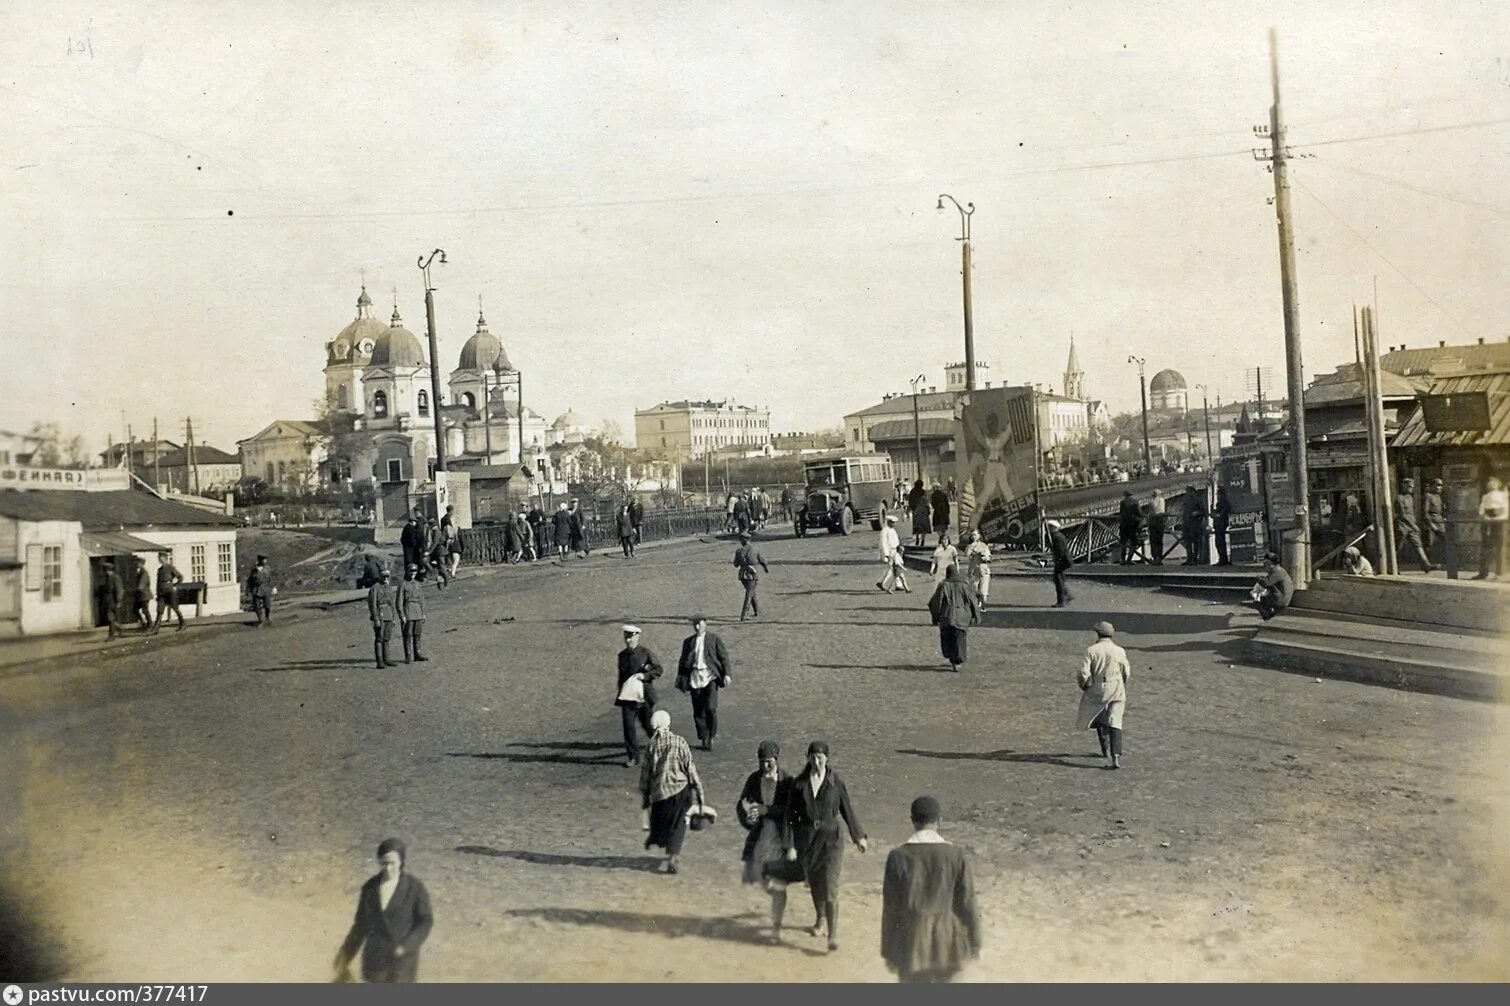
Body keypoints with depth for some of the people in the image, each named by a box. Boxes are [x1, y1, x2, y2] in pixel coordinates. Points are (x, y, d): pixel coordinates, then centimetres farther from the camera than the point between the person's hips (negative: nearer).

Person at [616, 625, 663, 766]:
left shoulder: (645, 652, -6)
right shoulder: (622, 655, 8)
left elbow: (658, 669, -5)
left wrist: (644, 675, -20)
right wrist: (621, 693, 16)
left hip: (644, 696, -3)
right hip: (628, 696, 3)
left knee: (648, 723, 11)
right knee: (628, 725, -7)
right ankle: (633, 757, 1)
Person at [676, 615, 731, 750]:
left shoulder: (714, 640, 4)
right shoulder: (688, 642, 14)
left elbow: (724, 657, 0)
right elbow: (682, 662, 18)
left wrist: (727, 674, -12)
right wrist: (681, 681, 14)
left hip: (710, 677, -3)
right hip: (694, 679, 4)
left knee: (710, 708, -16)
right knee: (698, 712, 3)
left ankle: (712, 735, 2)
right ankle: (704, 739, 15)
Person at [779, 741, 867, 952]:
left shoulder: (836, 781, -7)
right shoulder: (799, 783, -4)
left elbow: (846, 809, 4)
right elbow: (790, 815, -2)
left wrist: (858, 836, 9)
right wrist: (790, 845, -6)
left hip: (830, 839, -3)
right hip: (805, 839, 3)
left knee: (830, 888, -12)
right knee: (814, 884, 19)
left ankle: (833, 935, -9)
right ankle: (820, 918, 44)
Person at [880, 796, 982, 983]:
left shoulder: (899, 856, -12)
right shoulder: (955, 854, -10)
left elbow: (890, 907, -7)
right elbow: (967, 901, -4)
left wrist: (888, 950, 3)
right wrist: (974, 940, 9)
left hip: (911, 938, -1)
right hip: (945, 938, 1)